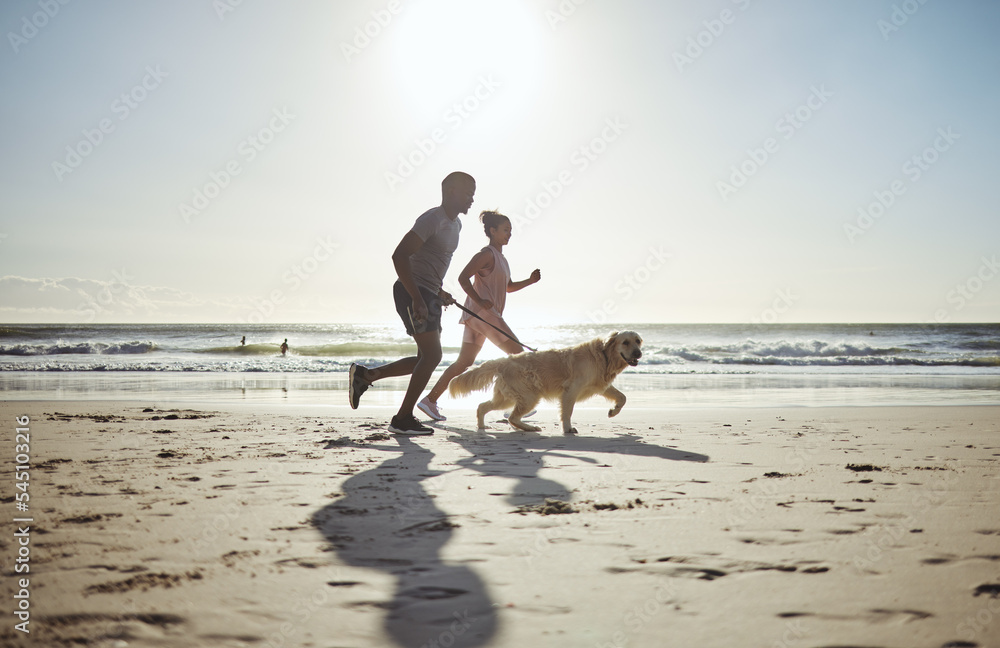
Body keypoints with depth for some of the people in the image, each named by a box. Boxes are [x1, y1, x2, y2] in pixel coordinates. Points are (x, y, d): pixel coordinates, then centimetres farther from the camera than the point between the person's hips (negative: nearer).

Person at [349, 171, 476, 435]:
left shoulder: (455, 224, 16)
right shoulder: (431, 220, -15)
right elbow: (399, 255, -23)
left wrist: (439, 291, 21)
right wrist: (417, 299, -26)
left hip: (429, 295, 10)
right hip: (412, 293, -10)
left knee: (426, 359, 10)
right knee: (432, 354, -13)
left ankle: (364, 375, 20)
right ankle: (403, 419, -5)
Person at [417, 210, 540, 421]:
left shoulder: (501, 258, 22)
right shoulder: (486, 254, -8)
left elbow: (508, 286, 30)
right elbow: (463, 278, -17)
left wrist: (530, 281, 15)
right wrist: (479, 300, -23)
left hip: (488, 314, 10)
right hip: (481, 312, -10)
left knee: (465, 362, 8)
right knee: (517, 353, -7)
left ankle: (430, 400, 9)